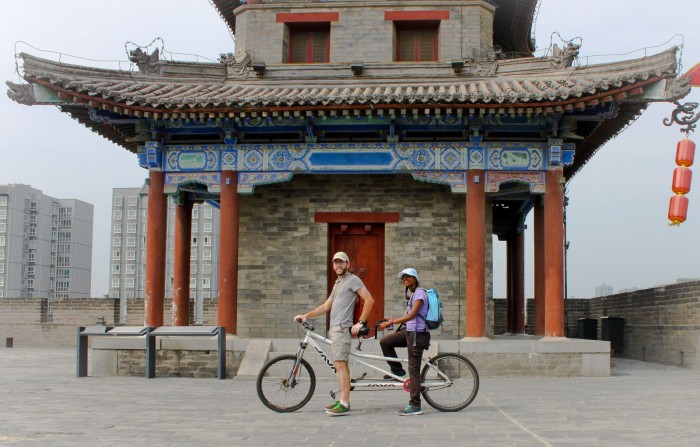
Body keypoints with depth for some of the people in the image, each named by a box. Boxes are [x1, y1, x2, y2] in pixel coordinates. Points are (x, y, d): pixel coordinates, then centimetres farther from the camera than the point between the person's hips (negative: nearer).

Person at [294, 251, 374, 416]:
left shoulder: (353, 280, -3)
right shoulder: (338, 283, 25)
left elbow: (369, 300, -11)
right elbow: (326, 306, 26)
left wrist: (360, 322, -15)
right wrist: (306, 316, 19)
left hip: (342, 328, -9)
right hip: (334, 328, 9)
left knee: (340, 364, -16)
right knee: (341, 365, 9)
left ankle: (344, 404, -19)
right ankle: (343, 400, 12)